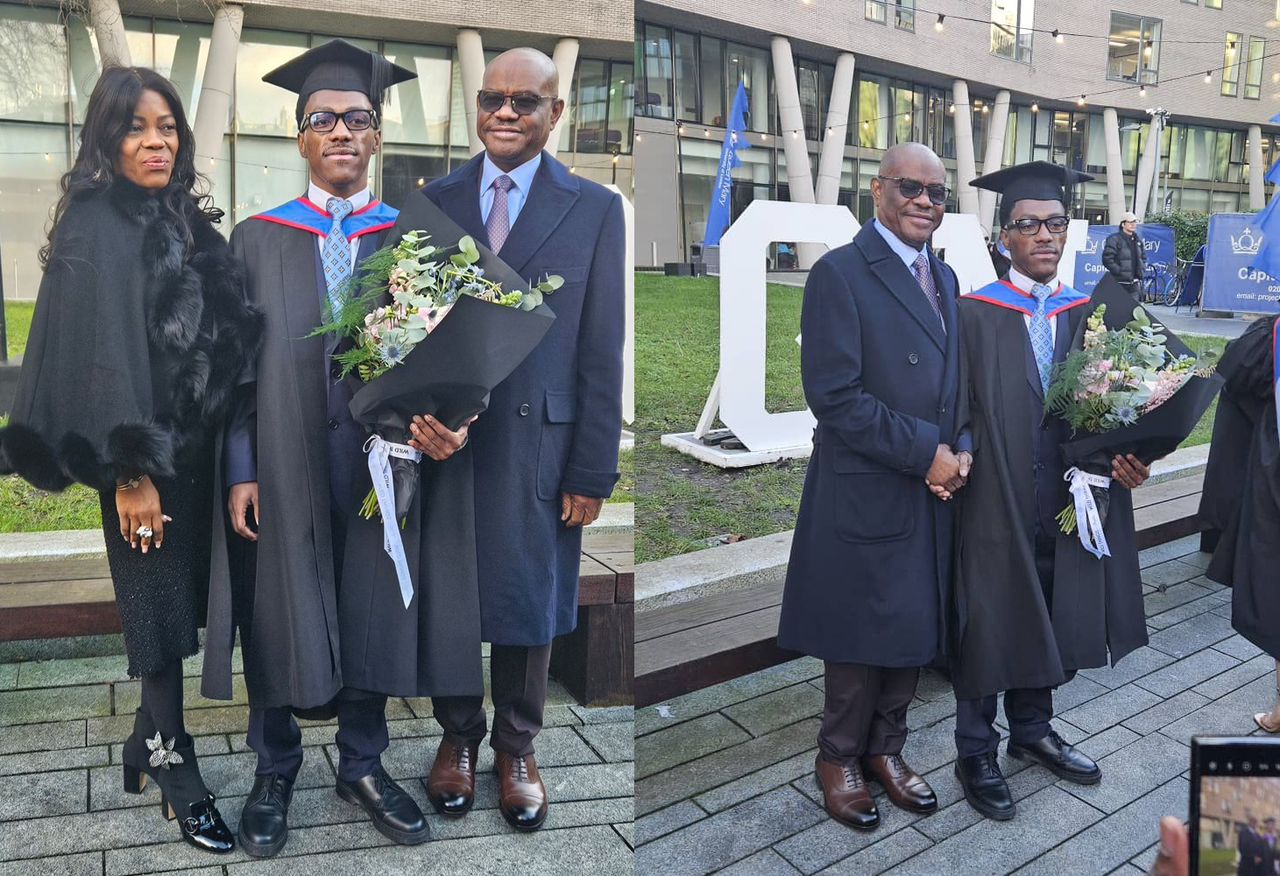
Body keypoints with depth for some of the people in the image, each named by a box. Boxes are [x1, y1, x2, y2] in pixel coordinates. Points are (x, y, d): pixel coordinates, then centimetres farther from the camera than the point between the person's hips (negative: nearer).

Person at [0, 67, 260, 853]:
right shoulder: (96, 226, -9)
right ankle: (175, 768, 17)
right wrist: (129, 469, -20)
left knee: (178, 604, 13)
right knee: (160, 608, 3)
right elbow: (102, 351, -15)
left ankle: (152, 740, 31)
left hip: (196, 447, 6)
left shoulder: (187, 221, 11)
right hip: (145, 452, -6)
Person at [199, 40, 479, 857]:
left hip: (381, 458, 1)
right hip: (282, 460, 0)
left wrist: (446, 422, -19)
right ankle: (275, 772, 30)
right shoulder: (258, 240, 3)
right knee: (279, 614, 9)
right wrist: (240, 471, -6)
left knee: (373, 610, 11)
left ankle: (363, 764, 31)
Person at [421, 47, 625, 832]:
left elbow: (601, 351, -4)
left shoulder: (595, 209, -1)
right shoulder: (437, 200, 6)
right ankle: (458, 736, 36)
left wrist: (593, 470, -7)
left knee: (529, 600, 12)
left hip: (538, 443, -2)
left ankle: (517, 748, 33)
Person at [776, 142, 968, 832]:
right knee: (861, 637, 7)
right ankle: (839, 760, 28)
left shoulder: (944, 277, 13)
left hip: (933, 491, 7)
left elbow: (951, 384, 17)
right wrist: (925, 452, -17)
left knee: (915, 630, 15)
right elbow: (833, 394, -19)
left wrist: (959, 450, -2)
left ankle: (885, 749, 34)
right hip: (866, 492, -7)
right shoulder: (840, 273, -12)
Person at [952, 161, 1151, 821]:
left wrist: (1124, 460, -8)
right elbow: (956, 412, -10)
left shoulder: (1088, 315, 6)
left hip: (1062, 506, 5)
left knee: (1048, 624, 19)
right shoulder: (974, 315, -9)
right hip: (993, 505, -5)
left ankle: (1032, 730, 42)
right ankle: (976, 754, 27)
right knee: (986, 630, 8)